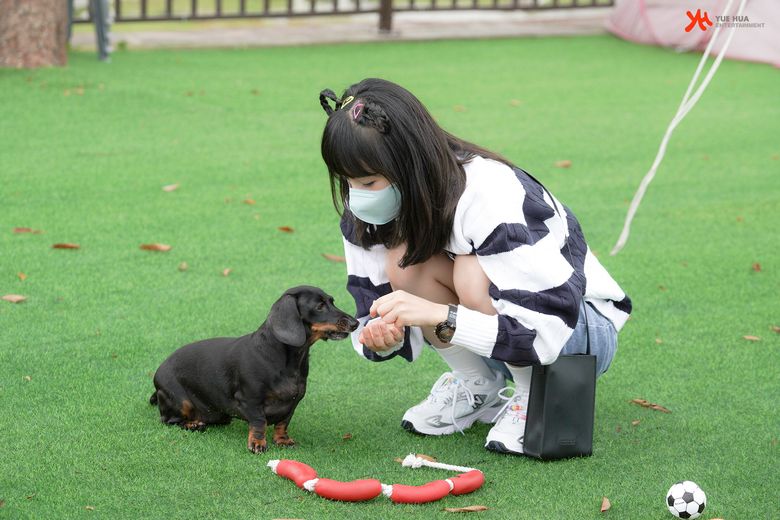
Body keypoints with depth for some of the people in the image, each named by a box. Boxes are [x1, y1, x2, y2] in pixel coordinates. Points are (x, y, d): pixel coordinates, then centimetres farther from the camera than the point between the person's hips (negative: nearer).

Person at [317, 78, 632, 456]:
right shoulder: (365, 213, -13)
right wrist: (383, 337, -31)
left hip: (583, 329, -6)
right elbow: (374, 307, -7)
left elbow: (548, 329, -36)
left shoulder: (490, 196, -32)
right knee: (405, 265, -22)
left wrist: (441, 316, -43)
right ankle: (478, 386, -2)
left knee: (473, 274, -35)